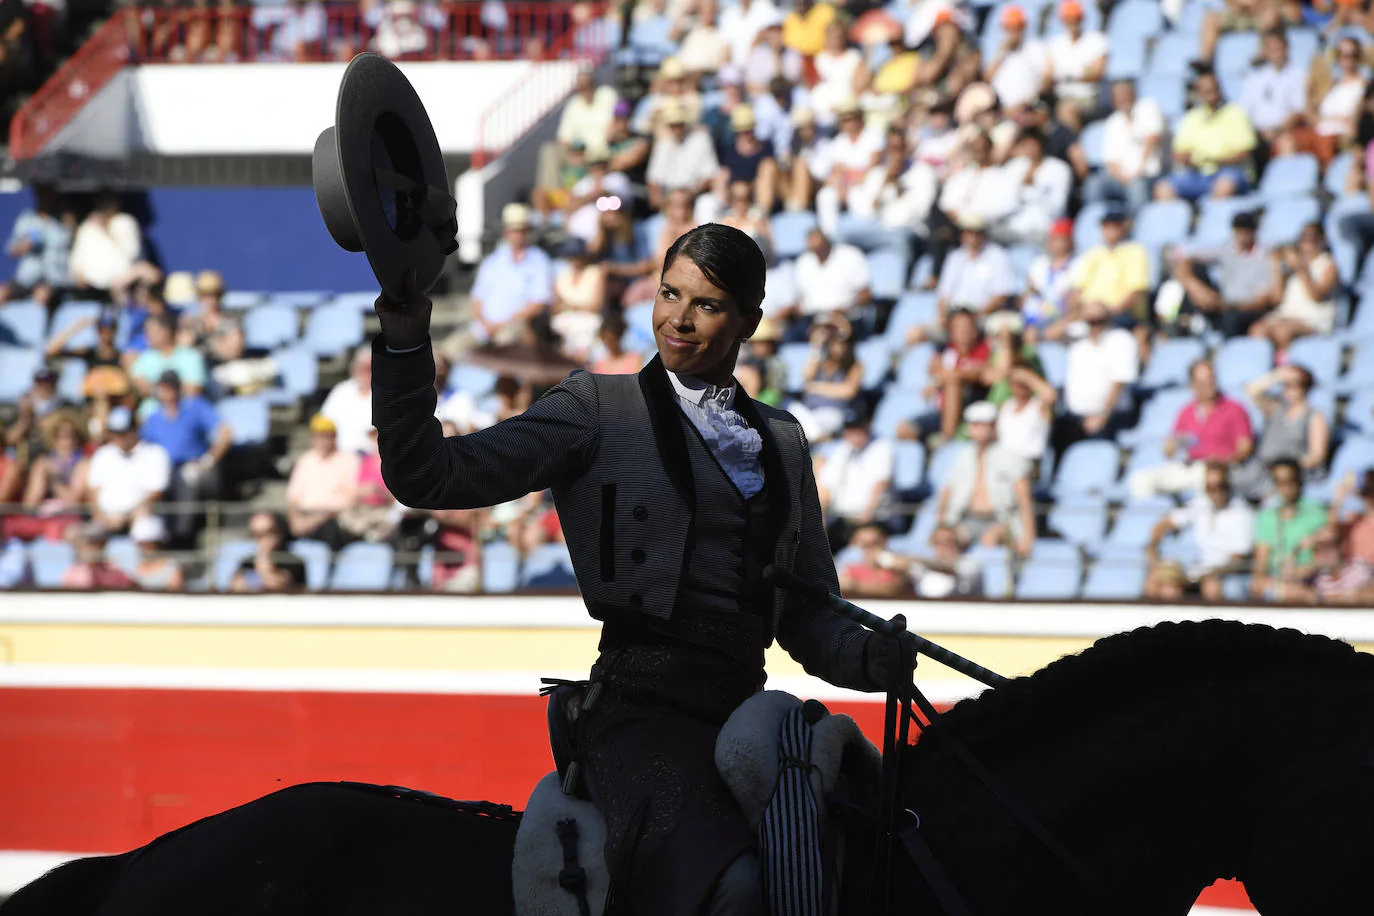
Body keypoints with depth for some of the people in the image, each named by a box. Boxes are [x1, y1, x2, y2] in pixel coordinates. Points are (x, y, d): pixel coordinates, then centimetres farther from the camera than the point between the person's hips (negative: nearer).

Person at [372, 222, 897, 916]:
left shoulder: (782, 441, 22)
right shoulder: (598, 410, 10)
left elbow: (810, 617, 23)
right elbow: (427, 479, 1)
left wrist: (871, 657, 0)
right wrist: (405, 344, -12)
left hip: (746, 713, 6)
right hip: (639, 709, -6)